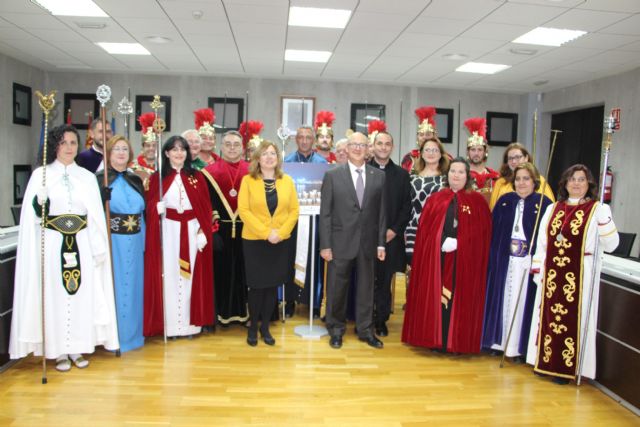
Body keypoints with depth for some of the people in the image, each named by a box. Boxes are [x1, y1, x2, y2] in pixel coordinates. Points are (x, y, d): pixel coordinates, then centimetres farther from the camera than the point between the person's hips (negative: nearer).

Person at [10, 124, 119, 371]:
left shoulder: (87, 177, 8)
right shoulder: (41, 175, 3)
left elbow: (96, 215, 6)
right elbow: (32, 215, 2)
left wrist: (99, 248, 2)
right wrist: (40, 203, -20)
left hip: (81, 245, 2)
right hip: (51, 244, -2)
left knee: (81, 295, 5)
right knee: (55, 296, 2)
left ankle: (77, 348, 18)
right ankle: (58, 351, 14)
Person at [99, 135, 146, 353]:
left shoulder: (135, 180, 11)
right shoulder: (100, 179, -4)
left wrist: (143, 241, 12)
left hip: (134, 243, 5)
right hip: (112, 242, -5)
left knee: (133, 286, 12)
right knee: (115, 287, 2)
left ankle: (132, 333, 27)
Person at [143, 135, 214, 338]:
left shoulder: (197, 177, 6)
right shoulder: (157, 177, 2)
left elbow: (205, 207, 4)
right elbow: (150, 207, 1)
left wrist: (203, 232, -5)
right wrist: (157, 208, -22)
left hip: (192, 232, 1)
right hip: (168, 232, -1)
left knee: (191, 276, 6)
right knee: (170, 275, 2)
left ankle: (191, 322, 16)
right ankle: (170, 324, 11)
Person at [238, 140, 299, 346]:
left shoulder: (287, 180, 6)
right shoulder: (248, 180, -2)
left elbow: (294, 210, 3)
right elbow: (243, 210, -10)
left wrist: (281, 232, -12)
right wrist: (265, 232, -17)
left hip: (280, 241, 3)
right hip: (254, 240, -2)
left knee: (273, 285, 8)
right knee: (257, 286, 4)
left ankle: (265, 327, 22)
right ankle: (253, 327, 21)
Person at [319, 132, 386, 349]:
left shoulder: (379, 176, 4)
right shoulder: (332, 175, -2)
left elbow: (382, 211, 4)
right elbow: (325, 213, -3)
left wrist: (381, 243, 1)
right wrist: (325, 245, -7)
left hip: (368, 241, 2)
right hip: (341, 241, -1)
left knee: (366, 287, 11)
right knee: (337, 288, 9)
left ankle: (365, 329, 27)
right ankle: (336, 329, 27)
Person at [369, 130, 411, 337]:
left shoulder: (401, 174, 9)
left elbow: (406, 206, 6)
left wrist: (395, 229, -5)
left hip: (391, 236, 2)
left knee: (384, 281, 8)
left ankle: (381, 321, 19)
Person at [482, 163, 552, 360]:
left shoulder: (544, 203, -2)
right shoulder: (504, 201, 8)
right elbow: (494, 231, 7)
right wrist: (493, 257, 0)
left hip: (530, 262, -3)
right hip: (504, 260, 3)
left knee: (523, 302, 2)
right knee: (502, 299, 10)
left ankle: (520, 346, 15)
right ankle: (499, 341, 23)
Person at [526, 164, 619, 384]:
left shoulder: (597, 210, -1)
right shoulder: (553, 209, 10)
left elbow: (610, 245, -8)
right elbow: (542, 242, 11)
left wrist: (605, 219, -22)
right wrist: (537, 269, 7)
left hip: (579, 277, -4)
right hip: (552, 276, 4)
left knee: (573, 319, 2)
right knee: (548, 317, 9)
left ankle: (566, 367, 13)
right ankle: (546, 362, 22)